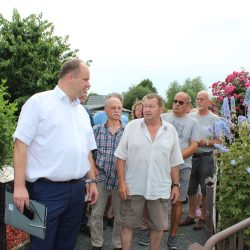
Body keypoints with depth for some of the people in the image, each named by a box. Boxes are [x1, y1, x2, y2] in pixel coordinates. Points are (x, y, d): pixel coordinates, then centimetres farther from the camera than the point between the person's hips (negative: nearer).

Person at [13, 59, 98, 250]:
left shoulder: (82, 111, 14)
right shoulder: (39, 102, -6)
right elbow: (21, 143, -11)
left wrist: (92, 182, 15)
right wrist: (20, 185, -17)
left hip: (77, 189, 6)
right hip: (47, 190, -6)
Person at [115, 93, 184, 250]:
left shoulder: (171, 130, 2)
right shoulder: (132, 126, -3)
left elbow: (174, 162, 7)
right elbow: (121, 157, -2)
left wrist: (176, 185, 5)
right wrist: (122, 182, -7)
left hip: (160, 188, 2)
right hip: (133, 187, -1)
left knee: (158, 226, 13)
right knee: (128, 224, 11)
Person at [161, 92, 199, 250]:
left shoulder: (193, 122, 7)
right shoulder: (163, 118, 7)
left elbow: (194, 146, 0)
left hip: (182, 167, 0)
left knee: (177, 201, 6)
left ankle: (173, 235, 19)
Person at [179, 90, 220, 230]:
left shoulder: (214, 119, -2)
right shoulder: (190, 117, 8)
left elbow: (219, 141, -3)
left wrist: (205, 142, -17)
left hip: (206, 157, -3)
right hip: (191, 157, 4)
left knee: (206, 190, 3)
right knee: (191, 189, 12)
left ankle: (203, 218, 17)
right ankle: (191, 216, 26)